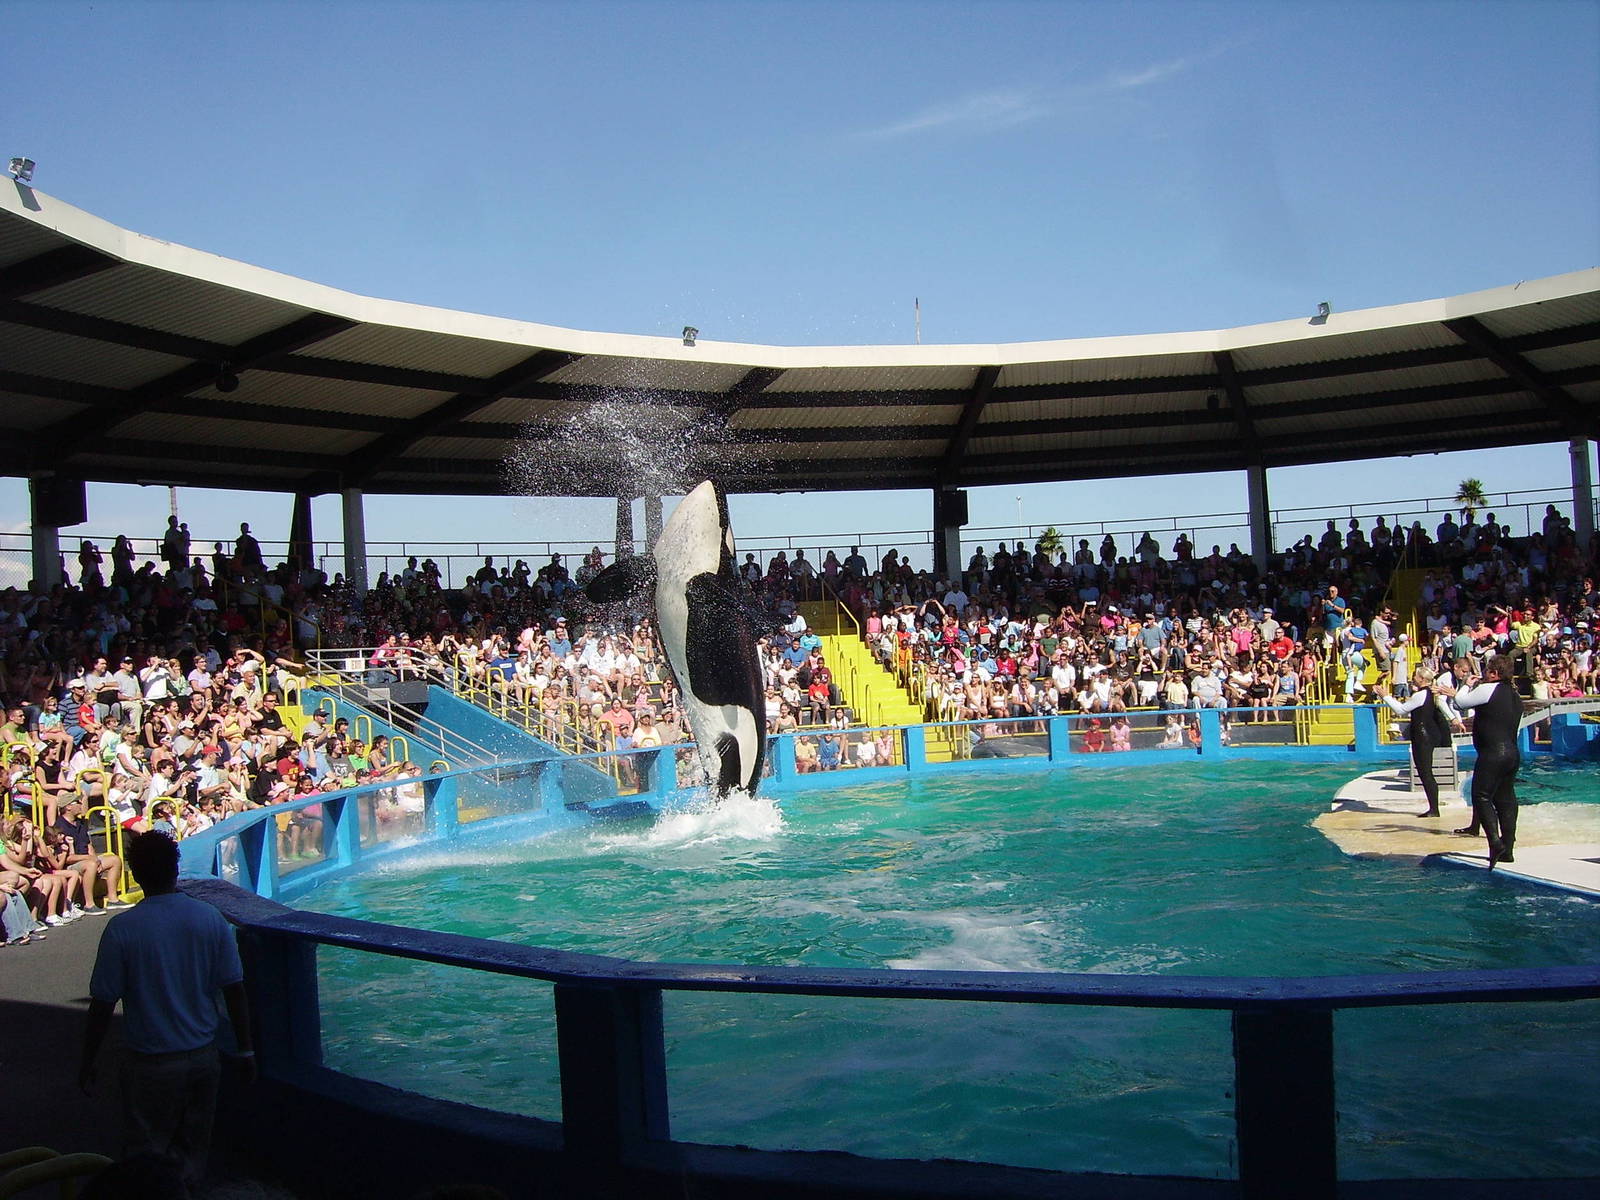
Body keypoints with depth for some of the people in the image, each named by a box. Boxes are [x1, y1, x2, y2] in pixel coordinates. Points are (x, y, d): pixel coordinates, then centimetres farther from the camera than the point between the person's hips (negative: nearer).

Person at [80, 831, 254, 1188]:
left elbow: (102, 1004, -11)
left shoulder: (122, 928, -15)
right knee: (193, 1150, 19)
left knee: (145, 1156, 13)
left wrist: (87, 1061, 4)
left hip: (150, 1062, -3)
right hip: (202, 1055, 3)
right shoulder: (211, 918, -8)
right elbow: (235, 990, -5)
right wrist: (246, 1051, 6)